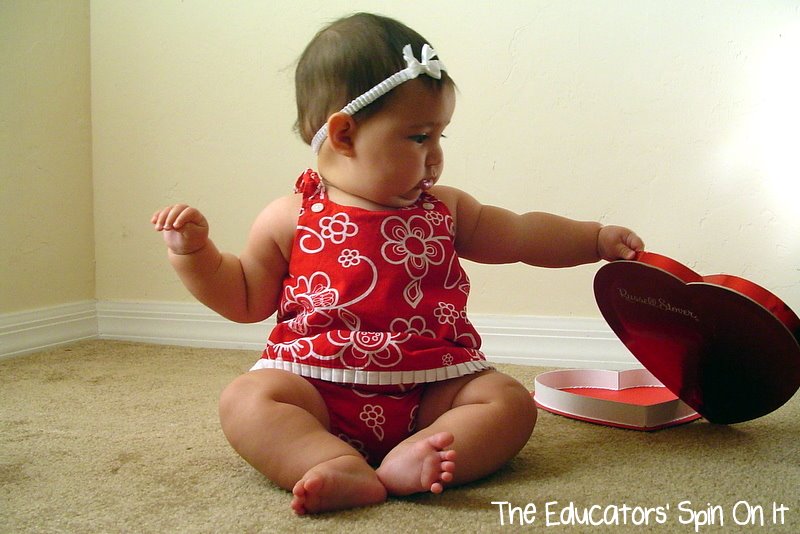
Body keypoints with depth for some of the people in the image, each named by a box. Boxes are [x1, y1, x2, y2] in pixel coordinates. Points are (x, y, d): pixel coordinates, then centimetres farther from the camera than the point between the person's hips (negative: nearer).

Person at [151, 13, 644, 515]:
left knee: (511, 401, -18)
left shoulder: (445, 209, 9)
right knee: (245, 400, -25)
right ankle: (346, 469, -42)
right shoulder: (291, 219, 2)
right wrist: (193, 251, -1)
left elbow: (521, 235, 18)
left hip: (431, 388, 2)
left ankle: (410, 462, -38)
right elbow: (245, 300, 12)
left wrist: (597, 238, 12)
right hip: (318, 389, -2)